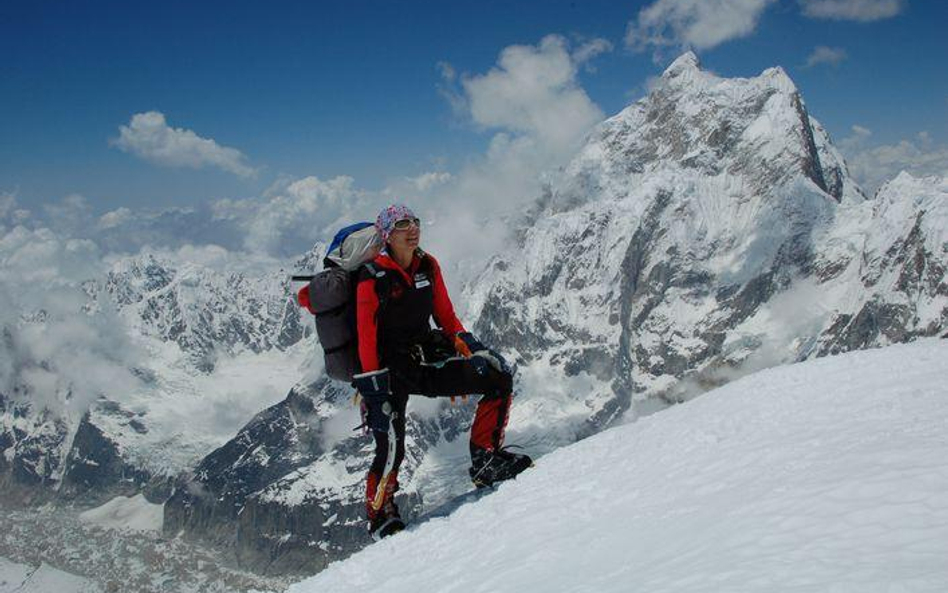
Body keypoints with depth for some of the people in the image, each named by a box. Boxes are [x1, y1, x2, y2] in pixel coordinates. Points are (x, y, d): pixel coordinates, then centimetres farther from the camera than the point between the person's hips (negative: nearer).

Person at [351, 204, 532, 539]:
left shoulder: (428, 266, 6)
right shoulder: (373, 278, -11)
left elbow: (445, 314, 15)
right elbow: (366, 337, -12)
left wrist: (467, 342, 2)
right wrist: (373, 387, -17)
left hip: (428, 362, 6)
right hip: (390, 371, -6)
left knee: (499, 377, -7)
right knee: (391, 447, -18)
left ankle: (485, 460, 0)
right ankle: (379, 515, 7)